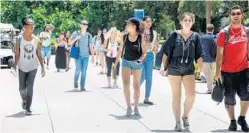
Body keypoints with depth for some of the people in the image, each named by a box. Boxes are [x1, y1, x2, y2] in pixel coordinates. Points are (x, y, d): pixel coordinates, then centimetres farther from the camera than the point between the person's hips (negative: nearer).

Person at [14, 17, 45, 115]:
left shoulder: (36, 39, -3)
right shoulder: (19, 39, -7)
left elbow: (39, 54, 1)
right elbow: (17, 53, -5)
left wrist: (43, 67, -1)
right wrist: (15, 65, -11)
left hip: (33, 67, 0)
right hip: (22, 67, 0)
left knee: (30, 87, -8)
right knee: (22, 88, 7)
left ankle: (28, 108, 0)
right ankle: (24, 100, 39)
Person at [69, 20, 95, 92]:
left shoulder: (89, 35, 6)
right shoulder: (76, 33, 1)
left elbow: (91, 47, 6)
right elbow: (70, 43, -2)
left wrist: (93, 57, 2)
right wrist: (76, 38, -19)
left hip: (86, 56, 2)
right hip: (78, 55, -2)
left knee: (84, 72, 0)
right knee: (78, 70, -11)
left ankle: (82, 87, 6)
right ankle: (75, 81, 18)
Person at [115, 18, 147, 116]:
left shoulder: (141, 37, -8)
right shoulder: (124, 37, -1)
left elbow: (144, 52, -4)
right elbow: (120, 50, 5)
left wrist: (141, 59, -23)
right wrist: (115, 63, 5)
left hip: (137, 63, -1)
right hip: (126, 61, 1)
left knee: (136, 85, 6)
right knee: (125, 84, -11)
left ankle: (136, 107, 18)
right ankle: (128, 107, -2)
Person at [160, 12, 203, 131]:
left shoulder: (195, 36, 2)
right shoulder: (175, 35, -4)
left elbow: (199, 55, 4)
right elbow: (166, 52, 1)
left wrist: (201, 70, 0)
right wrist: (163, 65, -3)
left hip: (189, 69, 2)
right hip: (174, 69, -1)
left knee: (191, 95, -9)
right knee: (176, 96, 4)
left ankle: (185, 116, 16)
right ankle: (178, 122, 14)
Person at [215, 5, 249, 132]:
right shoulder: (223, 33, -7)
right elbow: (220, 54, -5)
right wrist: (218, 72, -8)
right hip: (227, 71, -1)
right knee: (229, 98, 7)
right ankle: (233, 122, 23)